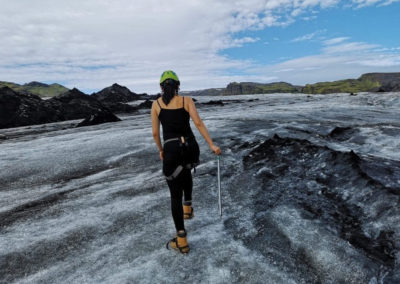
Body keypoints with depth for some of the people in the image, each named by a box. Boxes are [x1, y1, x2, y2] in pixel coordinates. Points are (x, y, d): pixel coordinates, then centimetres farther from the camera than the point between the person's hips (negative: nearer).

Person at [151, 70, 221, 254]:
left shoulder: (156, 104, 6)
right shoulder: (186, 100, 5)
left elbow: (155, 133, 6)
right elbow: (198, 123, -7)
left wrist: (160, 150, 21)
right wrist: (212, 145, -4)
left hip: (172, 150, -2)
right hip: (191, 148, 2)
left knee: (175, 195, 8)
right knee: (186, 171, 38)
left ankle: (181, 241, 14)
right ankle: (187, 207, 36)